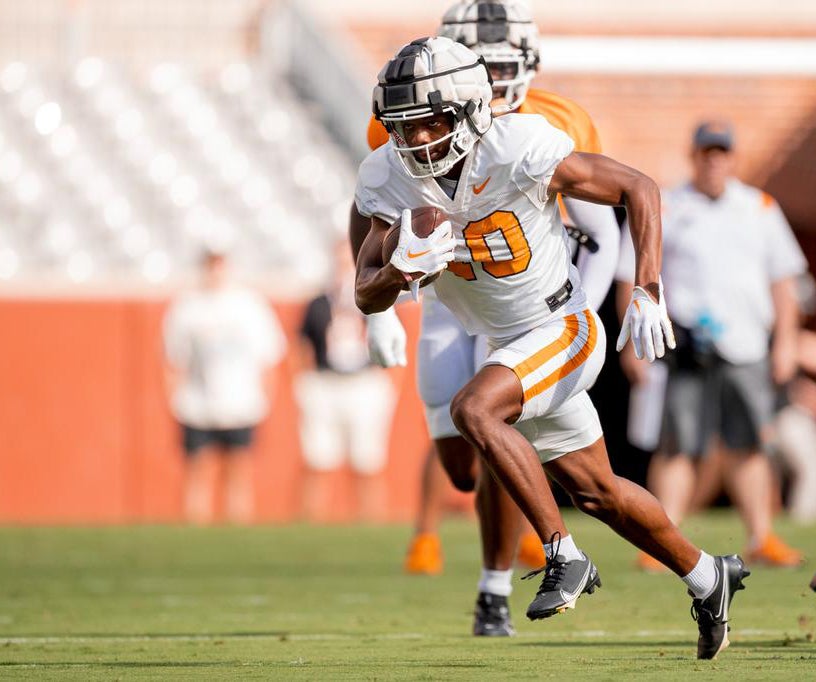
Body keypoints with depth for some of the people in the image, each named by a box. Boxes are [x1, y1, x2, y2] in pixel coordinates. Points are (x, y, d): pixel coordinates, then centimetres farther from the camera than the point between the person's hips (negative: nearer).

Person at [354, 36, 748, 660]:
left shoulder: (520, 152, -26)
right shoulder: (390, 181, -11)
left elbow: (638, 188, -16)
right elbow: (368, 297, -9)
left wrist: (648, 293, -22)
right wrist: (403, 268, -32)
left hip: (562, 328, -6)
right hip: (509, 345, 7)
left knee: (474, 411, -30)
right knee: (596, 491, 15)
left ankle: (564, 557, -20)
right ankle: (707, 577, 36)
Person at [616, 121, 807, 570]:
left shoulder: (760, 209, 14)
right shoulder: (661, 212, 4)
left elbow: (782, 280, 16)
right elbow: (632, 280, 2)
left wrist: (785, 341, 9)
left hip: (747, 346, 3)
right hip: (685, 346, -3)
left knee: (746, 446, 6)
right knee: (677, 446, -7)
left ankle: (761, 538, 11)